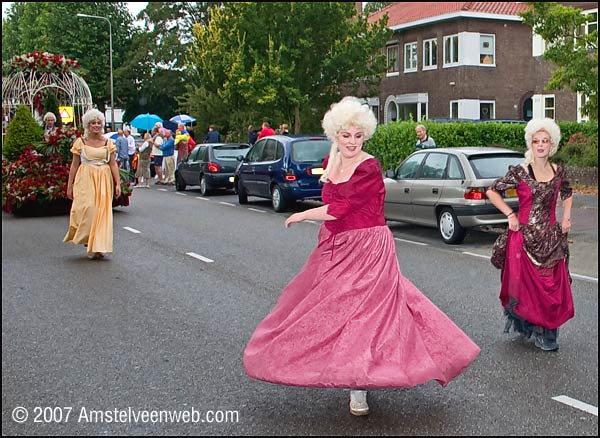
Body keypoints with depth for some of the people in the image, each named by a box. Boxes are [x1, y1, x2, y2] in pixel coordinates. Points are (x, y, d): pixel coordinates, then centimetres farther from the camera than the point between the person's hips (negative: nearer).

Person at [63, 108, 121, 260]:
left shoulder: (108, 143, 8)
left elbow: (113, 164, 6)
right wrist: (70, 185, 3)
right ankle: (87, 240, 3)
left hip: (104, 180, 2)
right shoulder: (80, 142, 4)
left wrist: (118, 183, -2)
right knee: (87, 208, -15)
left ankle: (98, 246, 6)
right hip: (85, 179, -2)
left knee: (102, 211, -2)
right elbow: (74, 165, 6)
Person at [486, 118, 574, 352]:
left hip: (550, 236, 4)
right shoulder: (520, 172, -8)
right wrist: (510, 215, -7)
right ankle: (525, 326, 20)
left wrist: (566, 217, 9)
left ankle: (547, 333, 17)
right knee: (525, 284, 2)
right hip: (524, 235, -4)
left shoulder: (558, 171, 4)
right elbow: (492, 191, -3)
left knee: (552, 285, 4)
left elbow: (567, 194, 24)